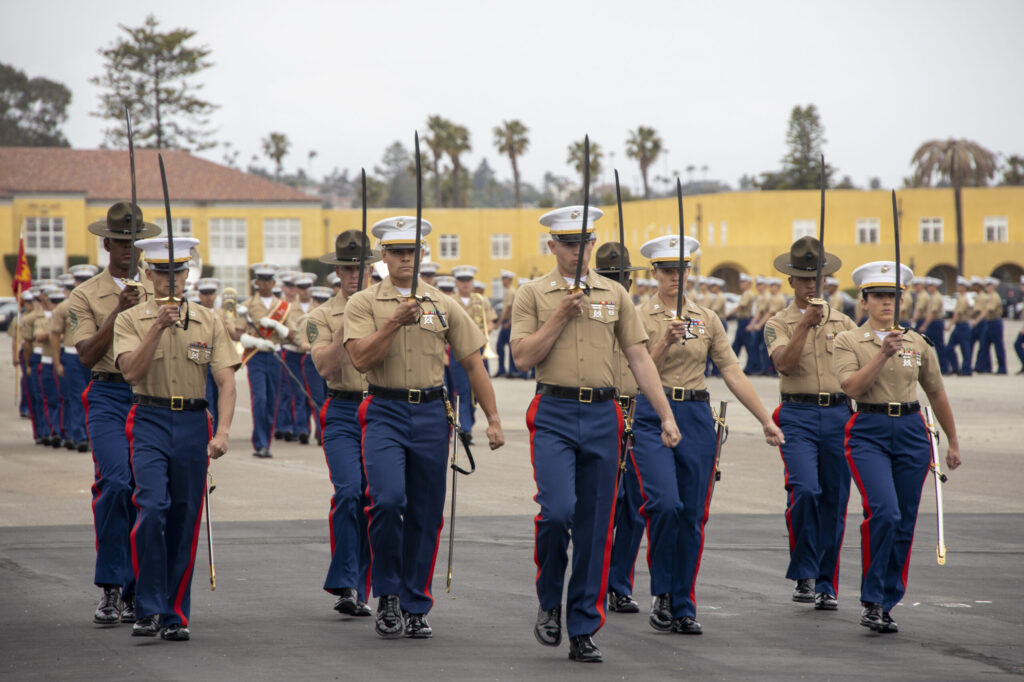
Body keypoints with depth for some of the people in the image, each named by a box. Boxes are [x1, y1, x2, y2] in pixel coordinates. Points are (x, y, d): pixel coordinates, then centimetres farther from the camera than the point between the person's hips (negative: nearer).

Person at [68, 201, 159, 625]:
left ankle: (134, 594, 11)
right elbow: (88, 355, -7)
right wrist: (119, 311, -14)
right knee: (116, 483, -20)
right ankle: (110, 589, -12)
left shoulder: (159, 292, 13)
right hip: (108, 397, -3)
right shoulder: (86, 296, 5)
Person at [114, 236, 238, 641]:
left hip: (193, 425, 2)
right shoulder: (130, 320, 3)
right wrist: (159, 327, -20)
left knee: (185, 521, 5)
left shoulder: (208, 322, 7)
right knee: (152, 508, -20)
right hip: (150, 424, -2)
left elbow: (226, 380, 1)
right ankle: (148, 610, -14)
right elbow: (132, 371, -12)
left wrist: (222, 432, -12)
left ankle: (175, 614, 14)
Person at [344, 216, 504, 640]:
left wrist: (493, 419, 6)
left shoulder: (443, 305, 9)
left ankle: (415, 607, 16)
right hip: (385, 412, -3)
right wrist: (395, 322, -20)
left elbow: (473, 363, 11)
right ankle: (387, 594, -2)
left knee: (426, 515, 5)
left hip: (431, 414, 3)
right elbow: (361, 359, -11)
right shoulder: (364, 304, 2)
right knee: (387, 500, -20)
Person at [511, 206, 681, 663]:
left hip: (602, 418, 3)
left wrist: (666, 416, 4)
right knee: (558, 511, -19)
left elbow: (639, 357, 10)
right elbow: (523, 357, -5)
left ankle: (584, 631, 9)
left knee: (595, 527, 3)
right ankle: (549, 602, 6)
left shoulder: (614, 295, 10)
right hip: (554, 416, -3)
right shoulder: (533, 294, 3)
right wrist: (560, 317, -13)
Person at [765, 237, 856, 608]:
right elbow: (785, 363, -13)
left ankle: (826, 585, 13)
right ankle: (804, 575, -7)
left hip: (838, 414, 3)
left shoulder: (843, 323, 13)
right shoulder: (778, 324, 5)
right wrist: (805, 324, -17)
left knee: (834, 502, 3)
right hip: (797, 415, -3)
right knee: (805, 489, -21)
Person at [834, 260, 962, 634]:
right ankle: (871, 601, -11)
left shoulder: (917, 343, 9)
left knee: (904, 523, 3)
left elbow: (936, 394, 18)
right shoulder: (848, 341, 1)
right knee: (883, 512, -21)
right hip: (869, 432, -3)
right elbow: (852, 387, -14)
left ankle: (887, 605, 14)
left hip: (911, 434, 4)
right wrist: (883, 354, -21)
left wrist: (953, 443, 21)